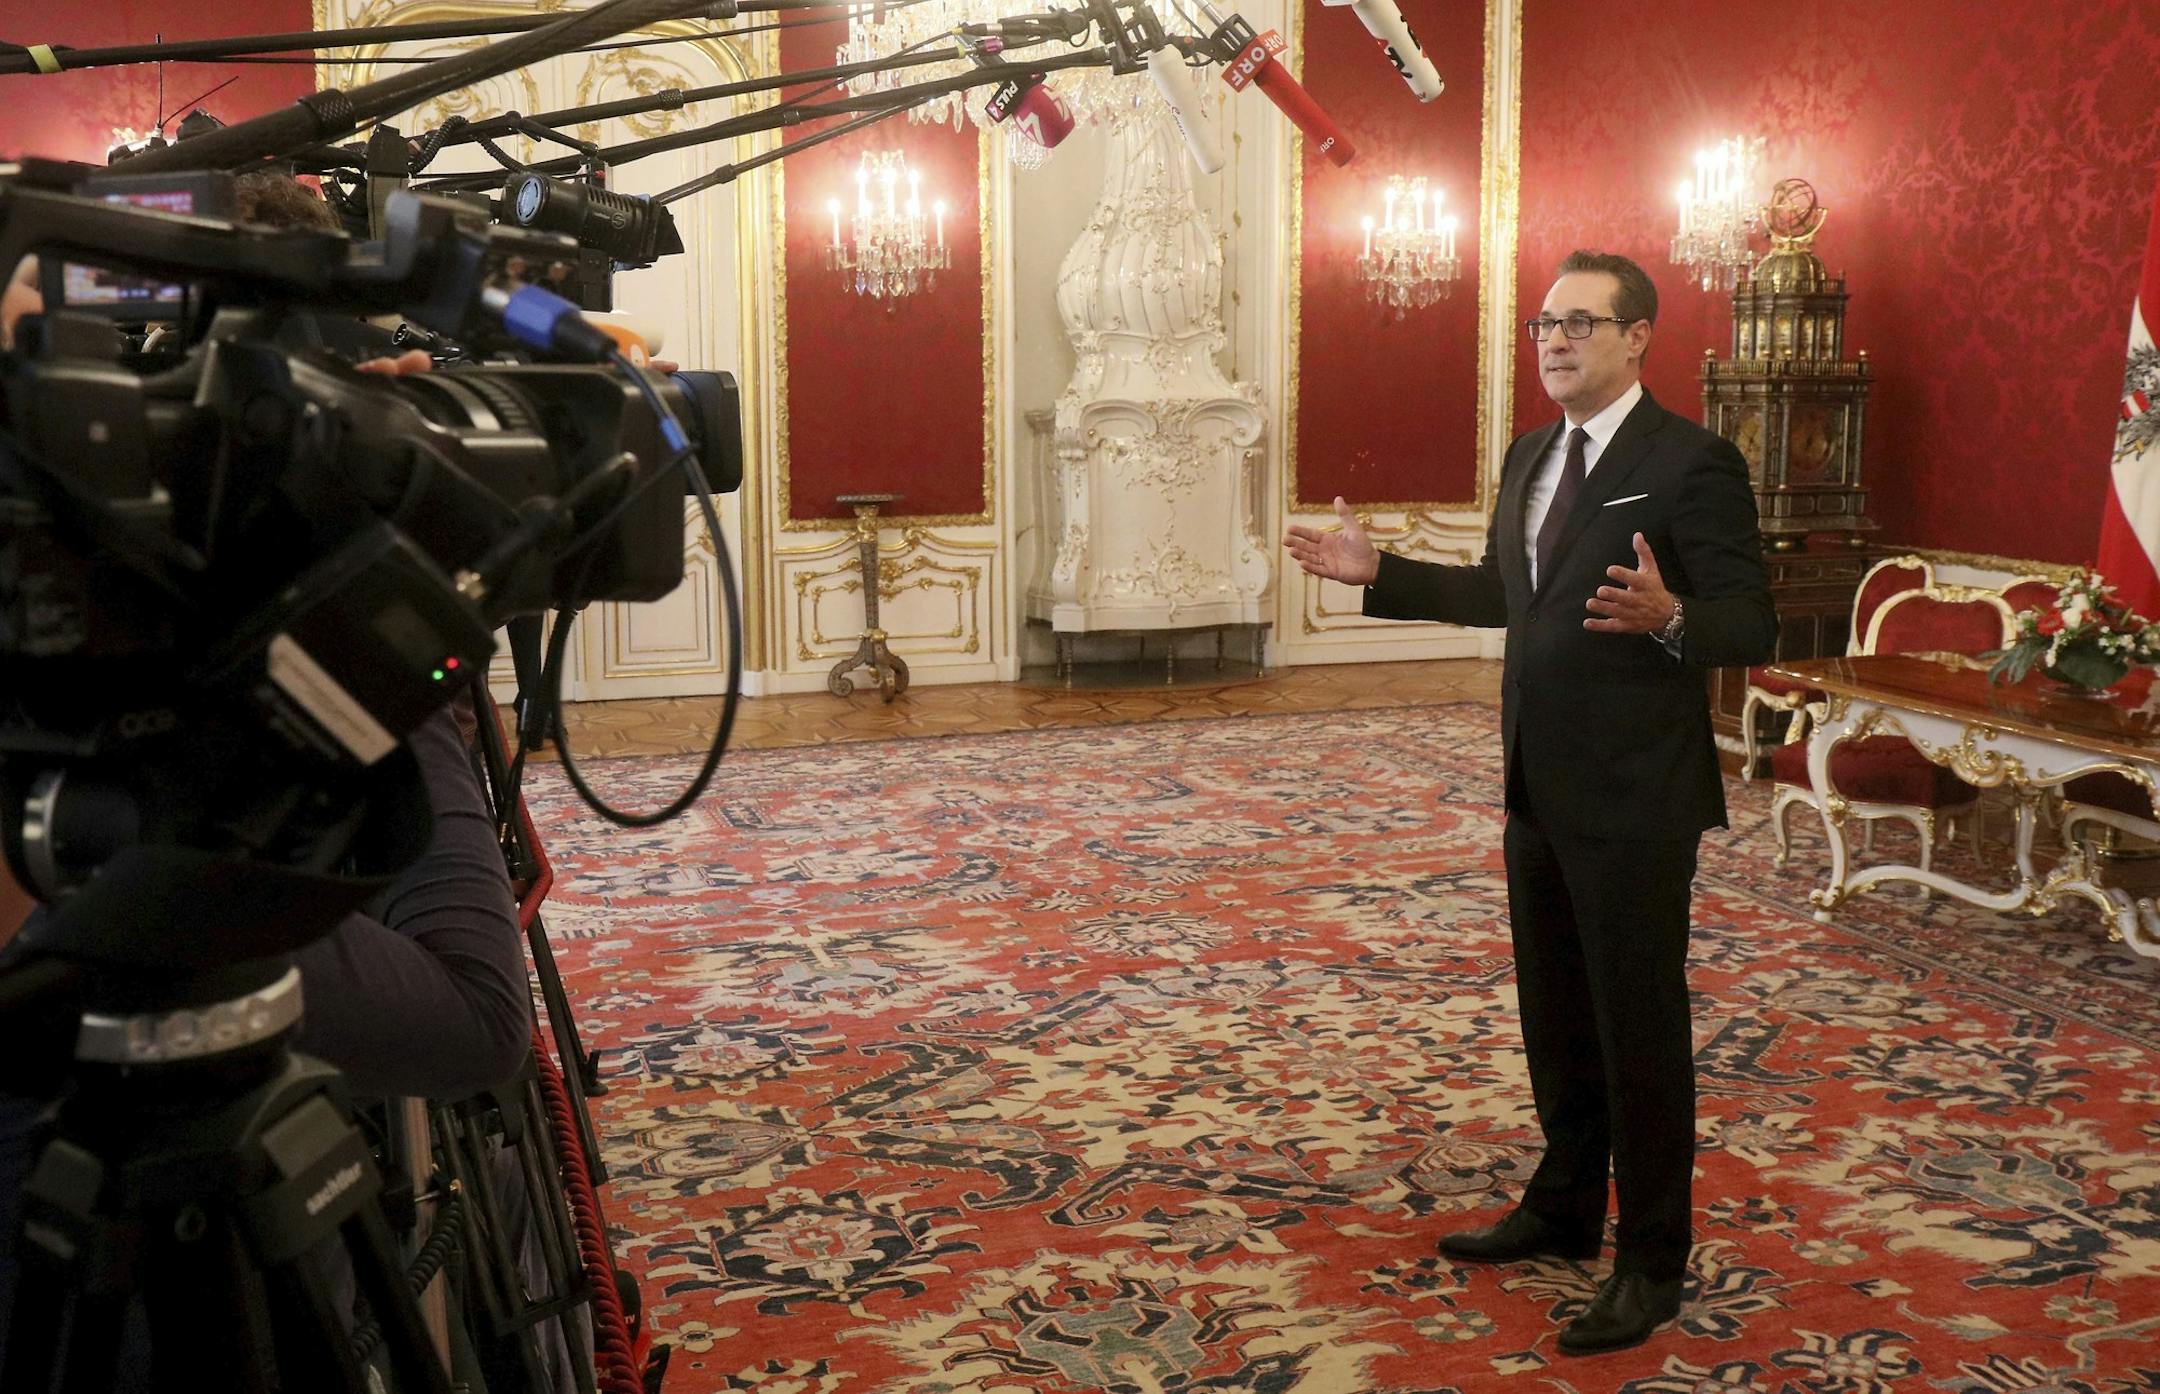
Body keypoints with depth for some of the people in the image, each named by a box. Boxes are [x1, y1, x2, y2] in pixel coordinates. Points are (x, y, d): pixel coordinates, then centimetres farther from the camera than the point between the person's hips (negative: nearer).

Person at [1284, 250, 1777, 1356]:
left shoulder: (1690, 463, -14)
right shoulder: (1531, 457, 12)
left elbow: (1752, 626, -18)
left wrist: (1667, 618, -38)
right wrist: (1377, 573, 17)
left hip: (1635, 804, -8)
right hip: (1541, 791, 8)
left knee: (1639, 1028, 3)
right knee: (1555, 1016, 20)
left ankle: (1651, 1261, 19)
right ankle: (1563, 1211, 38)